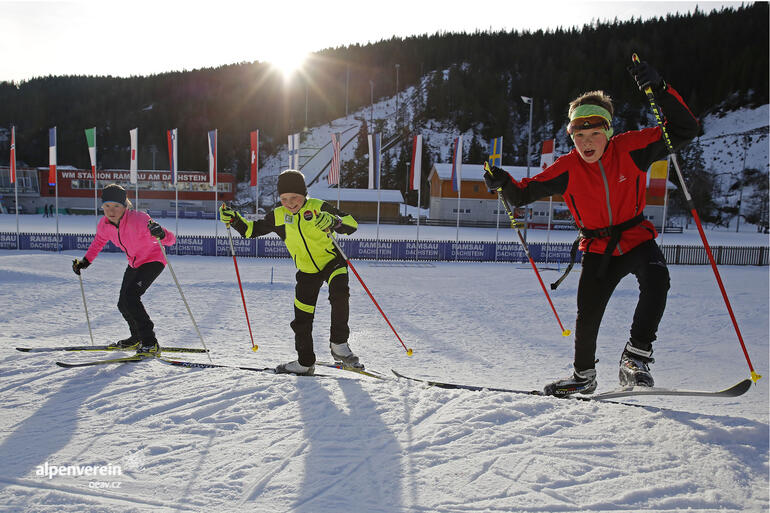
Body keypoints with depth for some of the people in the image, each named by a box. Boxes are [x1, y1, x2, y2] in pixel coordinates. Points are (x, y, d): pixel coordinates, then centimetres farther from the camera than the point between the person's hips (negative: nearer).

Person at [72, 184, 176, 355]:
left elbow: (171, 239, -37)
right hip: (134, 263, 7)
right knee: (123, 304, 10)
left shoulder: (138, 220, -32)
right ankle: (137, 338, 36)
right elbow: (99, 241, 14)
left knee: (130, 297, -24)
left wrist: (161, 234, -58)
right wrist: (86, 260, 9)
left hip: (153, 260, -7)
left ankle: (150, 343, -18)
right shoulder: (104, 224, -12)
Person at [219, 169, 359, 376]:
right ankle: (305, 362, 21)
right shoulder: (278, 217, -5)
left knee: (340, 295, -31)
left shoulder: (318, 207, -17)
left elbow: (352, 224, -22)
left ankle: (339, 345, -14)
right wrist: (234, 219, -9)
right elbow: (253, 229, 7)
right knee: (302, 317, 4)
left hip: (332, 262, -4)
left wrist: (334, 221, -42)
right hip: (307, 271, 4)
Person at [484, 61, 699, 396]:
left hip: (636, 239, -1)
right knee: (587, 317, 0)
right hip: (597, 249, 1)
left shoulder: (631, 149, -14)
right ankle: (584, 375, 29)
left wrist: (660, 90, -28)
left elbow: (685, 130, -15)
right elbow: (526, 193, -6)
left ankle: (635, 358, -19)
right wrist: (504, 183, -29)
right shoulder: (568, 169, -11)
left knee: (656, 278, -34)